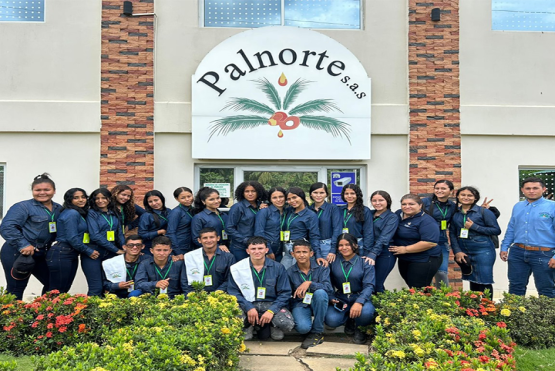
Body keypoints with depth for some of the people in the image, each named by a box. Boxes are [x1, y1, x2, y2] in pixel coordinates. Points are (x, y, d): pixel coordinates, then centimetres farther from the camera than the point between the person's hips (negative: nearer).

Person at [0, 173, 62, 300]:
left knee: (52, 284, 10)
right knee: (16, 288, 1)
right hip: (17, 254, -7)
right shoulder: (23, 207, -11)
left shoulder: (59, 209, 9)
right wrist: (23, 245, -25)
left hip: (40, 254, 7)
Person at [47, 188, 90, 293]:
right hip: (61, 255, -10)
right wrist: (89, 251, -10)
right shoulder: (72, 213, -12)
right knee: (57, 291, -6)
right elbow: (72, 238, -18)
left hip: (72, 255, 10)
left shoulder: (80, 213, 16)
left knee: (65, 289, 11)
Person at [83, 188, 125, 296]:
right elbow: (95, 236, -11)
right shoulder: (92, 213, -1)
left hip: (110, 254, 5)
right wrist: (116, 250, -13)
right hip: (94, 253, -4)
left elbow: (120, 233, 13)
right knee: (96, 288, -8)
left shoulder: (114, 214, 14)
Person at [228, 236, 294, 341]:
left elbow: (285, 293, 0)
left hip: (271, 304, 0)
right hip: (247, 304, 0)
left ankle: (273, 326, 10)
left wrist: (271, 311, -16)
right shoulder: (237, 268, 0)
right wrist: (249, 308, -17)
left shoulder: (278, 268, 1)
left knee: (287, 324, -30)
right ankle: (249, 325, 6)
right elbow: (233, 292, -2)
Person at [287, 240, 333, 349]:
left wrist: (310, 283, -29)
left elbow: (328, 288, -18)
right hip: (299, 304, -1)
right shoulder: (289, 272, 1)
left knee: (320, 292, -35)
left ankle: (317, 332, -17)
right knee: (303, 327, -33)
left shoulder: (321, 268, -3)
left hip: (317, 303, 1)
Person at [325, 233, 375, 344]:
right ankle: (349, 321, 10)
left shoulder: (365, 263, -1)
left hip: (360, 298, -1)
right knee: (331, 320, -27)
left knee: (366, 312, -36)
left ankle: (359, 328, 3)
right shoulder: (334, 262, 5)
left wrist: (359, 302, -27)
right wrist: (332, 299, -10)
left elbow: (369, 286, -10)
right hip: (340, 300, 2)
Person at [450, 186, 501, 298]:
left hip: (483, 251, -4)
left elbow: (496, 230, -7)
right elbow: (452, 233, 8)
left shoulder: (483, 212, -3)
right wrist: (457, 251, -3)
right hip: (464, 253, 4)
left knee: (484, 282, -4)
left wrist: (474, 226, -13)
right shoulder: (455, 213, 8)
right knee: (473, 281, 12)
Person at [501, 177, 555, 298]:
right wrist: (504, 247, 11)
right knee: (515, 288, 12)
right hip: (517, 253, 4)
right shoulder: (517, 207, 12)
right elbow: (511, 229, 18)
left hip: (543, 255, -4)